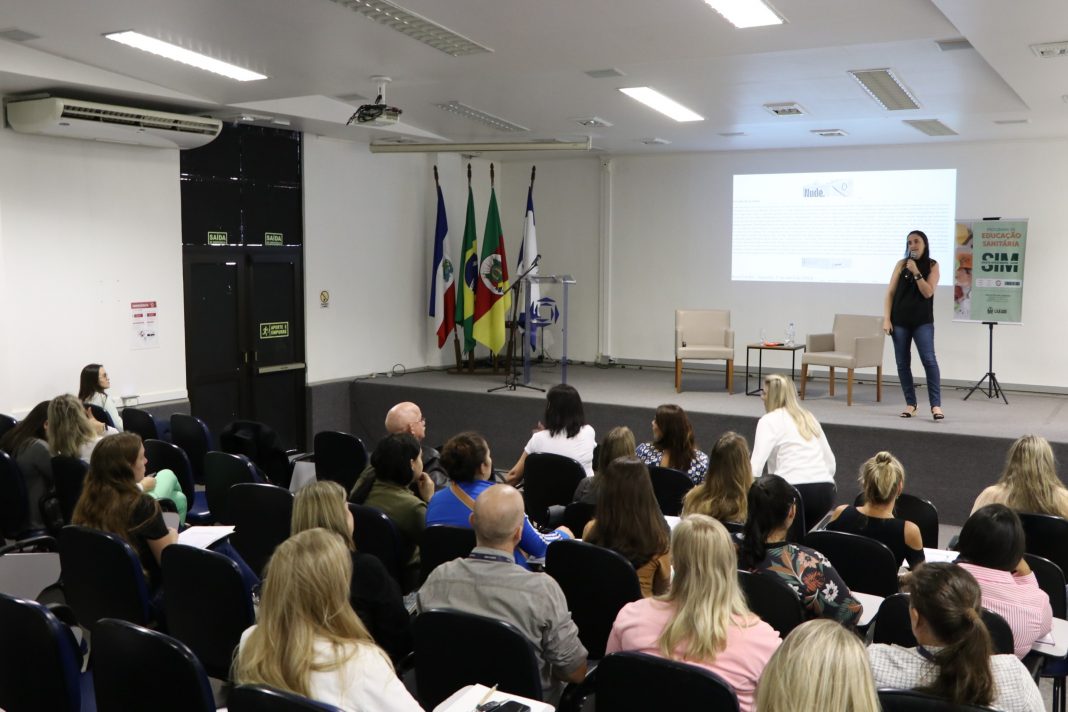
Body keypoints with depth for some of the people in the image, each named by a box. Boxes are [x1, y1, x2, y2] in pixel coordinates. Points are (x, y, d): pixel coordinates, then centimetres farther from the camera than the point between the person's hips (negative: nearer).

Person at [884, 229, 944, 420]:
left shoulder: (932, 265, 1)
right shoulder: (901, 264, 5)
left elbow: (928, 292, -9)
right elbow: (890, 293, 4)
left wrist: (916, 272, -17)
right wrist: (886, 319, -3)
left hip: (923, 321, -2)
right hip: (900, 320, 2)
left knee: (929, 360, -12)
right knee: (902, 363, 3)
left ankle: (936, 405, -13)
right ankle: (910, 404, 11)